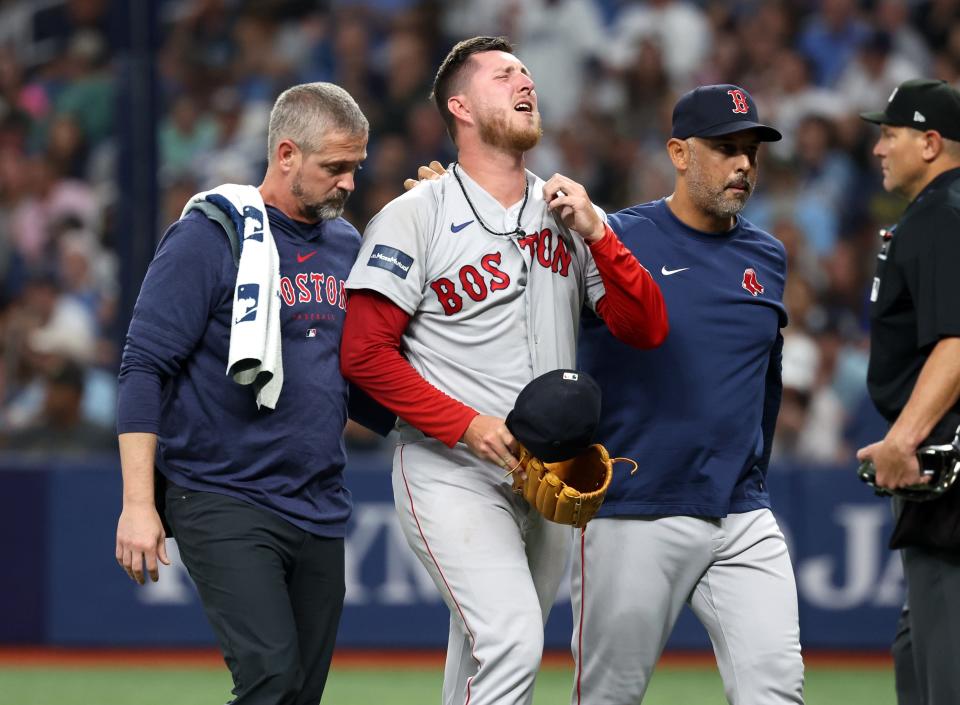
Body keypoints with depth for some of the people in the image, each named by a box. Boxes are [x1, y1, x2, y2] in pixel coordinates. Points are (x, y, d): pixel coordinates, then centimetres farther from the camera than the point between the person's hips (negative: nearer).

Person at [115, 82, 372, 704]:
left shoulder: (347, 245, 14)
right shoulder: (210, 238, -6)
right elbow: (145, 368, -9)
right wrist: (138, 503, -17)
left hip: (321, 510, 7)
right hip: (224, 503, -7)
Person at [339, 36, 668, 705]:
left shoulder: (568, 213, 12)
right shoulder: (416, 216, -5)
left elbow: (646, 329, 5)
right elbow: (365, 353, -10)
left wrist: (595, 232, -9)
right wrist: (468, 426, -18)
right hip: (452, 476, -6)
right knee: (511, 643, -23)